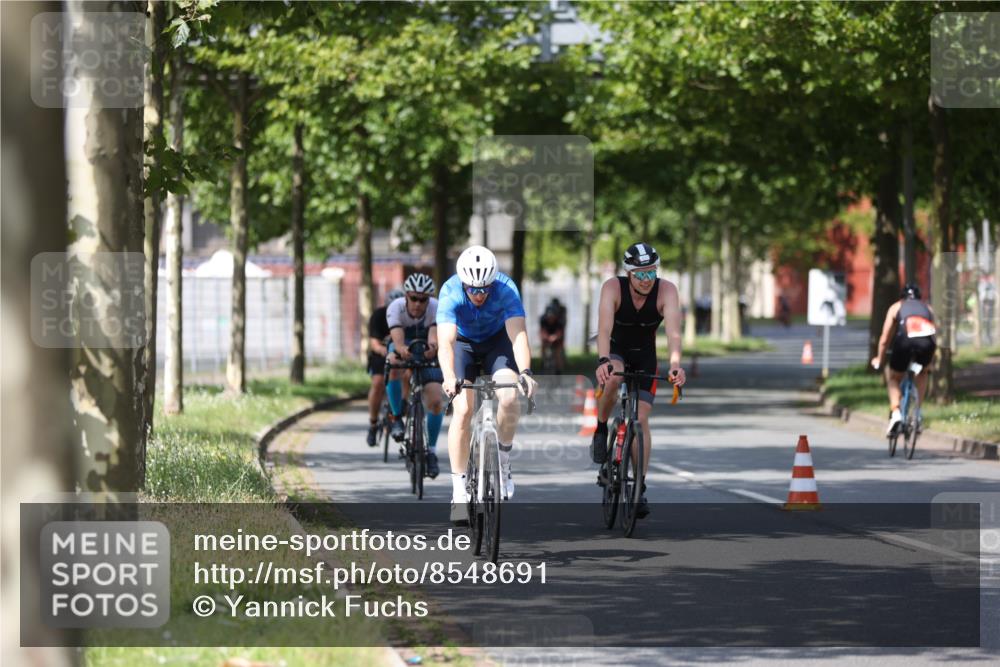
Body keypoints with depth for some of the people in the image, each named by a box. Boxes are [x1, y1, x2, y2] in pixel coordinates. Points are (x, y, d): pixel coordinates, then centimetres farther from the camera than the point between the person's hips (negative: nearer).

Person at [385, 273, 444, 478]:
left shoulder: (436, 308, -28)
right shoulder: (395, 308, -30)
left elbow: (435, 336, -43)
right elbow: (397, 339, -44)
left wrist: (433, 347, -66)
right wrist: (401, 350, -67)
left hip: (427, 354, 1)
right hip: (403, 347, -1)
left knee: (436, 401, -16)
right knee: (394, 366, -37)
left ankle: (431, 450, 3)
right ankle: (397, 418, -20)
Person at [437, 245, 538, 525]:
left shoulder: (506, 290, -30)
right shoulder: (450, 293, -32)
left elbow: (518, 334, -39)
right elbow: (445, 341, -43)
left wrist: (525, 372, -56)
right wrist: (449, 377, -61)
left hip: (497, 341, 1)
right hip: (463, 343, -1)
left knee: (509, 398, -25)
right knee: (463, 409, -18)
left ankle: (504, 458, 3)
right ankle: (459, 490, -14)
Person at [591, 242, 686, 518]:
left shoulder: (666, 290, -24)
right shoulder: (613, 287, -26)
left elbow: (673, 330, -37)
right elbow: (604, 328, -39)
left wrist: (675, 365, -54)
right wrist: (603, 360, -56)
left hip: (645, 357, 1)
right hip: (615, 352, -1)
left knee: (641, 418, -9)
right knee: (612, 379, -36)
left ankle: (640, 488, -3)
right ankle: (601, 430, -10)